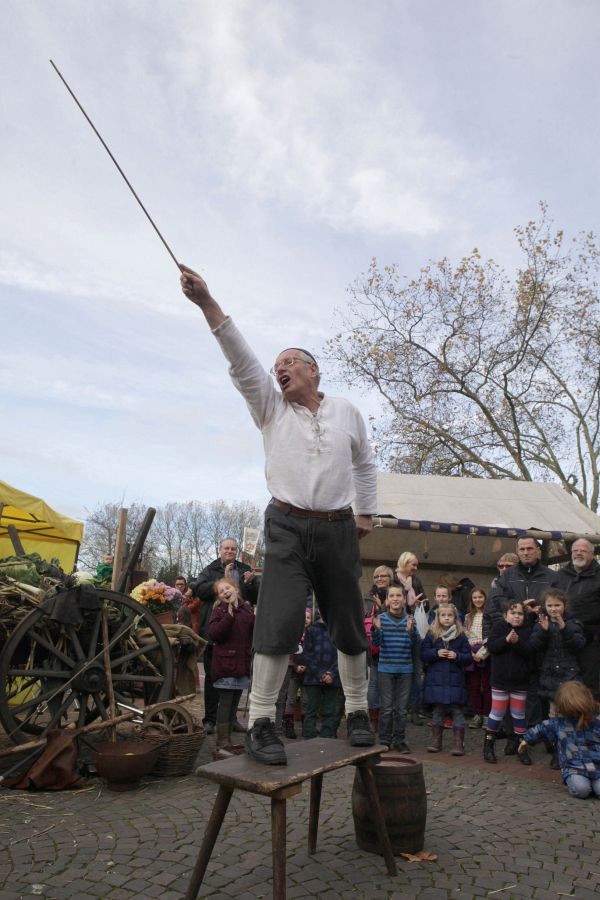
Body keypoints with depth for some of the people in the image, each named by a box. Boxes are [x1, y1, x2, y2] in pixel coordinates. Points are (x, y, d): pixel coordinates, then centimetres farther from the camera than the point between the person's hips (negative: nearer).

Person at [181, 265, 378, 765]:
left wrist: (367, 513, 20)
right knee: (279, 620, -13)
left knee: (348, 623, 7)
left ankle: (357, 712, 23)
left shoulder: (347, 411, 11)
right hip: (288, 526, -1)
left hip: (338, 529, 2)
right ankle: (261, 722, -4)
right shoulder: (271, 407, 7)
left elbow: (365, 465, 22)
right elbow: (240, 358, -5)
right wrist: (206, 301, -15)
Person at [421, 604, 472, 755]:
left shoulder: (461, 636, 1)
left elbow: (468, 657, 1)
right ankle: (436, 741, 23)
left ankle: (459, 744, 11)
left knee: (457, 711, 2)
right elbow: (423, 654, 1)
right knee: (437, 711, 12)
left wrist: (457, 656, -16)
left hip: (455, 681, -1)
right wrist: (436, 653, -14)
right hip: (436, 680, 1)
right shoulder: (431, 635, 2)